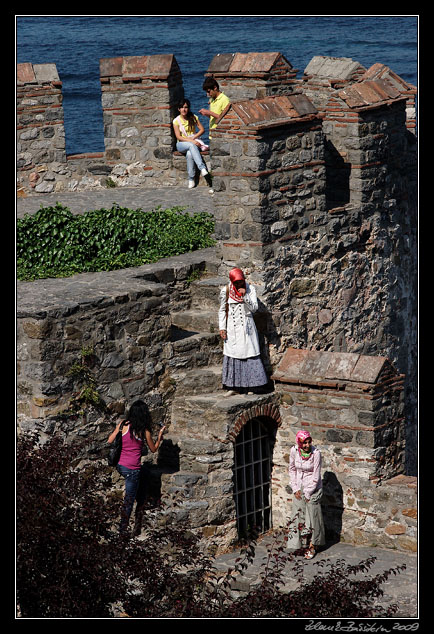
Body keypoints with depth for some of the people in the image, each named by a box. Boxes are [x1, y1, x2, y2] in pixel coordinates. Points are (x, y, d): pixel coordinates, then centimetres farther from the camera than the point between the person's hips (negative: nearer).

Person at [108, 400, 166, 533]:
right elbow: (153, 449, 5)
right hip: (132, 469, -3)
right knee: (129, 500, 8)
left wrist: (117, 428, 16)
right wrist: (160, 435, 17)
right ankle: (123, 529, 15)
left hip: (120, 466, 3)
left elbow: (110, 441, 1)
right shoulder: (145, 431, -9)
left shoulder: (123, 425, -5)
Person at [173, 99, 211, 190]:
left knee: (190, 154, -35)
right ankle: (202, 168, -49)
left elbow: (202, 130, 2)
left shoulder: (193, 118, 4)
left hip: (193, 142, 1)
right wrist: (191, 141, -22)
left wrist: (193, 138, -14)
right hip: (181, 145, -1)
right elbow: (178, 137, -10)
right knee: (191, 146, -38)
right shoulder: (176, 121, -2)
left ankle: (191, 179, -35)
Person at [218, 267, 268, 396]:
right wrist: (222, 328, 2)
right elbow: (222, 310, 8)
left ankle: (250, 387, 3)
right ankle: (234, 387, 9)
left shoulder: (250, 289, -3)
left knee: (249, 354, -3)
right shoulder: (225, 291, 0)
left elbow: (254, 308, -8)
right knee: (232, 355, 1)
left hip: (246, 327, -1)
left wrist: (244, 296, -20)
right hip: (232, 329, 1)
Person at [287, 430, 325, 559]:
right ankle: (297, 542, 24)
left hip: (313, 488, -4)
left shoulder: (316, 453, -20)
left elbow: (316, 475, -15)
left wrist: (308, 494, -12)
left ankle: (312, 546, 12)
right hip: (299, 487, 4)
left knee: (312, 516, 0)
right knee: (297, 514, 8)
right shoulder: (294, 451, -10)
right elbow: (292, 469, 4)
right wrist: (295, 489, -1)